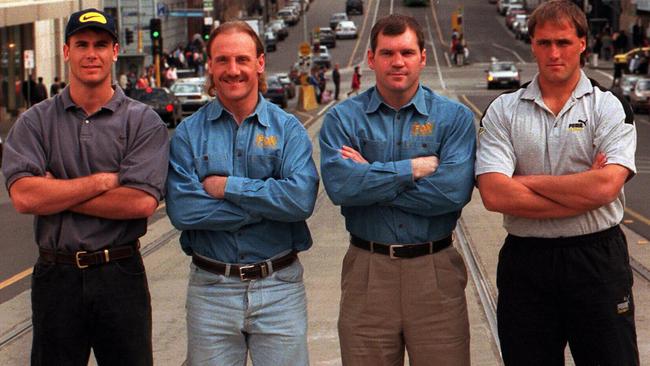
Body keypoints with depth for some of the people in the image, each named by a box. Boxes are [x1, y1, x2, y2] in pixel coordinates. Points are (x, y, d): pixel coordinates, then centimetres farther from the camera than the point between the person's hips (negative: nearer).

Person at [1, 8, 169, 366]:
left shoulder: (143, 121, -1)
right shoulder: (35, 121, 3)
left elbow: (143, 201, -14)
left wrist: (58, 193, -10)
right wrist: (103, 181, -12)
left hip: (120, 274, -1)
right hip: (56, 277, 1)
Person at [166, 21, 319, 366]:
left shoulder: (288, 128, 0)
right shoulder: (188, 133, 1)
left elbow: (301, 199, -16)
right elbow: (181, 210, -14)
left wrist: (227, 187, -13)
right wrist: (267, 203, -14)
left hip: (279, 287, 0)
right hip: (211, 288, 1)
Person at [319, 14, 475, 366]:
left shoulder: (454, 117, 1)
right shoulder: (343, 118, 2)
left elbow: (455, 190, -15)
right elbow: (339, 185, -16)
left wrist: (371, 179, -12)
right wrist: (415, 168, -13)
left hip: (435, 270, 0)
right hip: (367, 269, 0)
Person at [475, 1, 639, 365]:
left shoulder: (610, 107, 0)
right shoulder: (503, 111, 3)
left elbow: (606, 185, -17)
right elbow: (494, 194, -11)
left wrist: (526, 181, -9)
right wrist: (582, 190, -12)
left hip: (598, 261, -1)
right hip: (525, 262, 1)